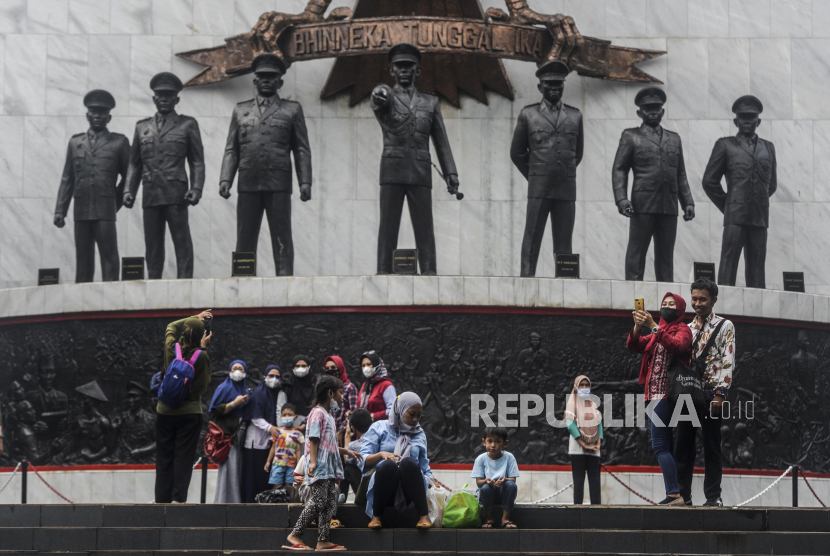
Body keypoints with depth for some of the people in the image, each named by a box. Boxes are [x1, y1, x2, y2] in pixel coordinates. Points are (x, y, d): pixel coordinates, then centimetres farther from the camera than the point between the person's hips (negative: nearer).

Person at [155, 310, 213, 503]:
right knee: (184, 456, 1)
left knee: (164, 456, 8)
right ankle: (179, 497, -7)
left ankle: (162, 498, 7)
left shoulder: (172, 349, -4)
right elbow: (204, 386, -1)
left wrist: (195, 318, 28)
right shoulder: (201, 356, -12)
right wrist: (202, 348, 0)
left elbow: (171, 327, 18)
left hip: (165, 411, 3)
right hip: (190, 411, -2)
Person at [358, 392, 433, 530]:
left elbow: (424, 466, 27)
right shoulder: (379, 428, 13)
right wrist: (381, 454, -17)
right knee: (389, 464, -37)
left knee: (408, 462, -33)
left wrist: (431, 482, 8)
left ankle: (424, 516, -38)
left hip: (408, 492, 2)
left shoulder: (419, 434, 24)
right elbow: (363, 460, 2)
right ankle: (376, 517, -22)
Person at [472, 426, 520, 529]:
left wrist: (504, 480, -33)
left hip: (504, 493, 0)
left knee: (511, 485, -31)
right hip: (488, 494, 0)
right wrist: (486, 481, -31)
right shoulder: (481, 459, -1)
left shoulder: (509, 457, -2)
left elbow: (513, 479, -8)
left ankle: (505, 519, -22)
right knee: (485, 487, -33)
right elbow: (478, 482, -6)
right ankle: (490, 519, -13)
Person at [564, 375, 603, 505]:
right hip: (578, 449, -4)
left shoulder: (593, 405, 16)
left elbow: (599, 425, 11)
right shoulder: (572, 404, 2)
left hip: (593, 449, 4)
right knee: (579, 479, -8)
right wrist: (584, 444, -14)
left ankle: (596, 505, -5)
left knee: (595, 480, -2)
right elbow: (570, 425, -8)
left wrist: (598, 443, -5)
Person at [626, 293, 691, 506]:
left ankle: (674, 494, -21)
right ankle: (675, 495, 7)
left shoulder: (682, 330, 0)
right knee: (668, 447, 7)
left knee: (660, 446, -16)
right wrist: (637, 328, -11)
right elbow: (634, 346, 9)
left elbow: (676, 346, -22)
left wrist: (653, 327, -29)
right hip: (654, 395, 9)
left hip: (666, 394, -9)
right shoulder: (658, 334, 23)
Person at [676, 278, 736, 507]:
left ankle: (713, 496, -1)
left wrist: (720, 394, -15)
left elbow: (728, 362, -5)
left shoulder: (725, 327, 3)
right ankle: (683, 495, 5)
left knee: (711, 446, -4)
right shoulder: (687, 329, 19)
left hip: (711, 391, -5)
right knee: (683, 445, 2)